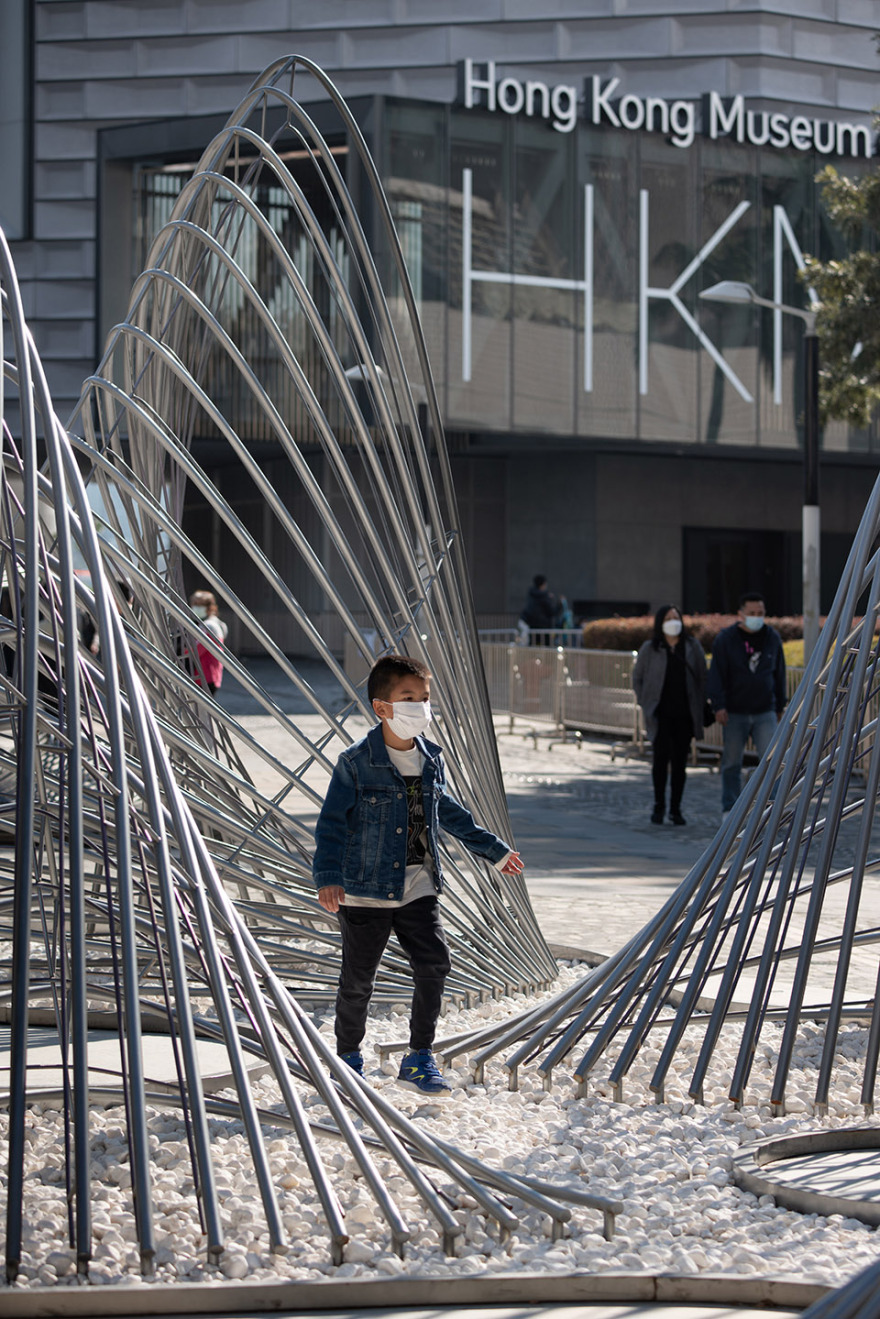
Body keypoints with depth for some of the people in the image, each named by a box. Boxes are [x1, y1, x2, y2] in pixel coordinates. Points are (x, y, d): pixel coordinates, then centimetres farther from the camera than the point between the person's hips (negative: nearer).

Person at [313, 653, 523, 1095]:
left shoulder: (431, 759, 5)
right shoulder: (356, 763, -13)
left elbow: (448, 812, 21)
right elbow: (332, 822, -13)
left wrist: (493, 849, 26)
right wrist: (327, 878, -25)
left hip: (418, 886, 4)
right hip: (367, 889, -4)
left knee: (434, 963, -7)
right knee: (358, 979, 5)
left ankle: (420, 1059, 5)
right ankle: (348, 1058, 25)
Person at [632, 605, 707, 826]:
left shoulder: (692, 647, 7)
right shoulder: (650, 649, 2)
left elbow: (702, 677, 11)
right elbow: (637, 678, 11)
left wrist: (699, 706, 4)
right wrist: (645, 704, 3)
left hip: (685, 715, 2)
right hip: (660, 715, -2)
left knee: (680, 762, 2)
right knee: (661, 757, -11)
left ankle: (675, 809, 11)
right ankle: (659, 805, 5)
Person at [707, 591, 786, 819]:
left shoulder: (773, 638, 6)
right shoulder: (726, 638, -4)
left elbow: (779, 674, 15)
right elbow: (716, 674, -7)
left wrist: (780, 706, 17)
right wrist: (718, 705, -16)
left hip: (765, 713, 2)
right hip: (734, 713, -2)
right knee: (731, 762, 5)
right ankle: (729, 809, 15)